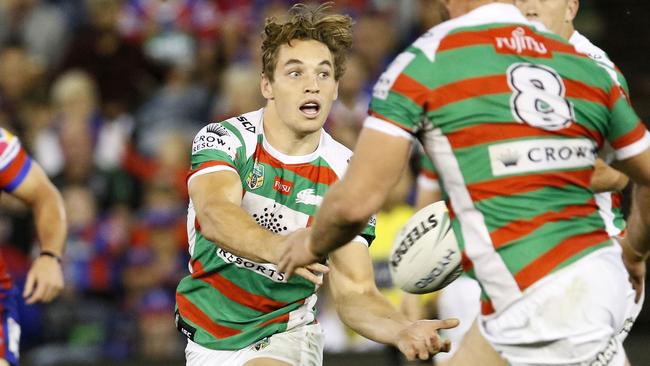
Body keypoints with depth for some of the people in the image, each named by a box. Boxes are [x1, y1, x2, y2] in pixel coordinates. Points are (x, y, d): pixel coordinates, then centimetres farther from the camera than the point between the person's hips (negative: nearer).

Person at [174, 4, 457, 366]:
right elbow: (215, 216, -34)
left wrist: (404, 330, -36)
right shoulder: (225, 139, -13)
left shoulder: (347, 176, -9)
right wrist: (278, 247, -55)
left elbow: (354, 295, -14)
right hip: (208, 336, 1)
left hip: (285, 334, -1)